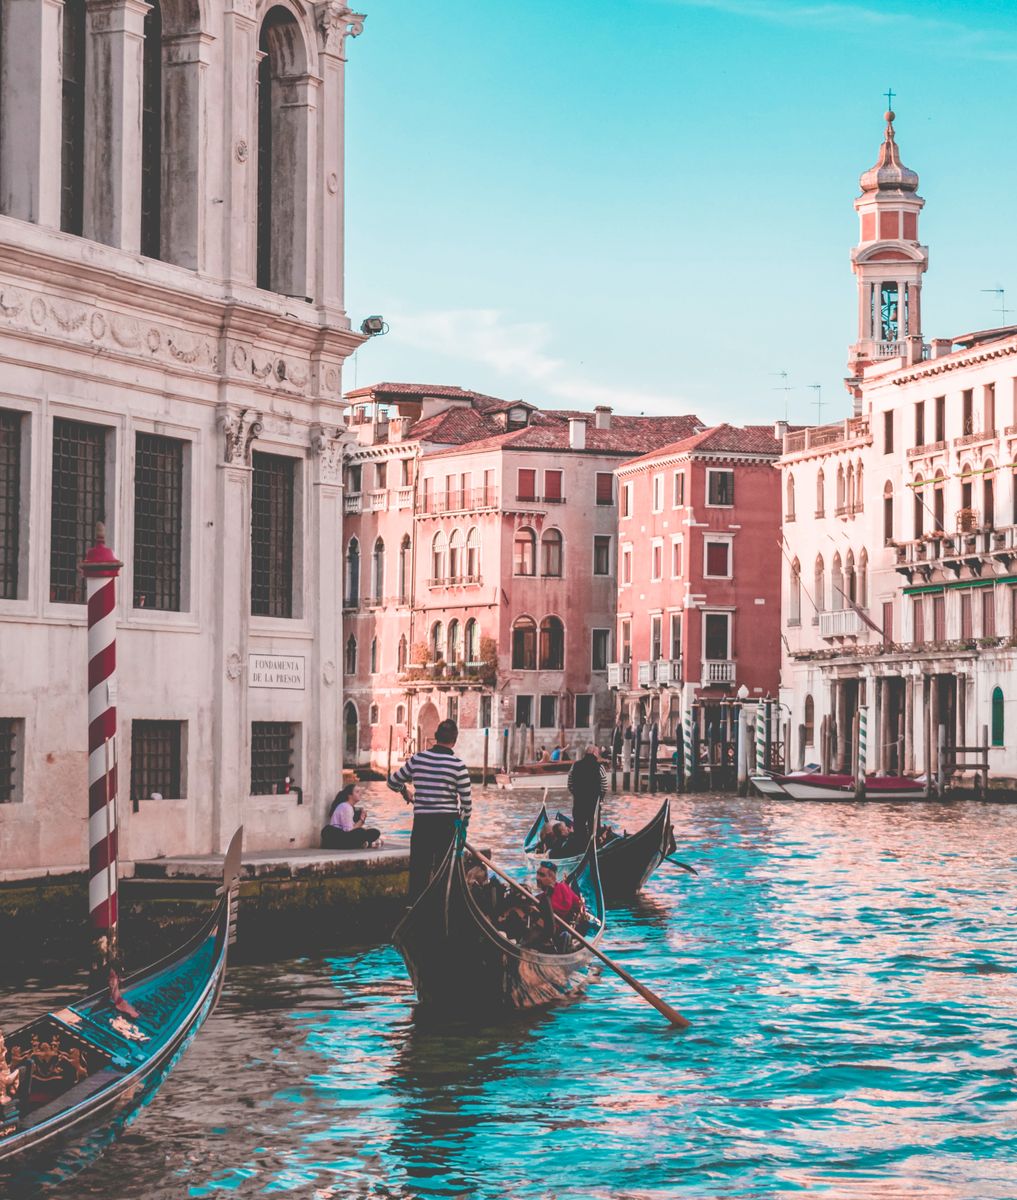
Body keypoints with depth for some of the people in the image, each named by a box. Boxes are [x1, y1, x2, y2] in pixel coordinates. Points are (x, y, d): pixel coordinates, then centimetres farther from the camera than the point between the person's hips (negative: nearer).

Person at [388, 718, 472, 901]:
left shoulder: (417, 759, 1)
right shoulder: (457, 764, -7)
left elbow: (393, 782, 13)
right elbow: (466, 799, -4)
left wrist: (405, 793, 33)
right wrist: (464, 818, 15)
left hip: (421, 820, 2)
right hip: (448, 822, -2)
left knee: (419, 867, 8)